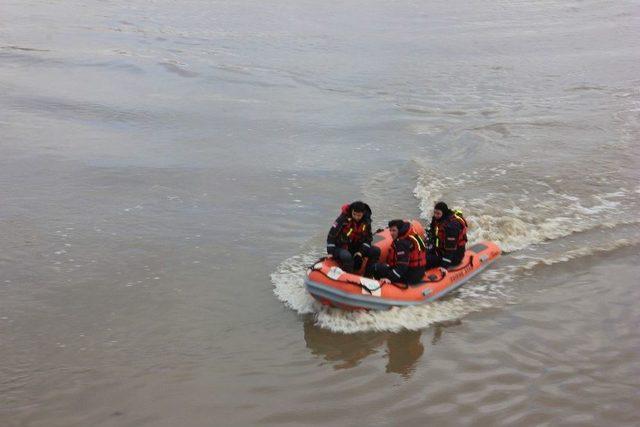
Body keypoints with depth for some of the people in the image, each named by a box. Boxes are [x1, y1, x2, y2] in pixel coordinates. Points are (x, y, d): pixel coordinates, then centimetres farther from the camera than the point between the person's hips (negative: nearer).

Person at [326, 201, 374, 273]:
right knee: (347, 257, -39)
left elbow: (367, 239, 0)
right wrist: (330, 253, -18)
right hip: (340, 247, -5)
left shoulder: (366, 222, -4)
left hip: (355, 248, 5)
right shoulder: (343, 219, -18)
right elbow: (331, 235, -15)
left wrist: (360, 252, -15)